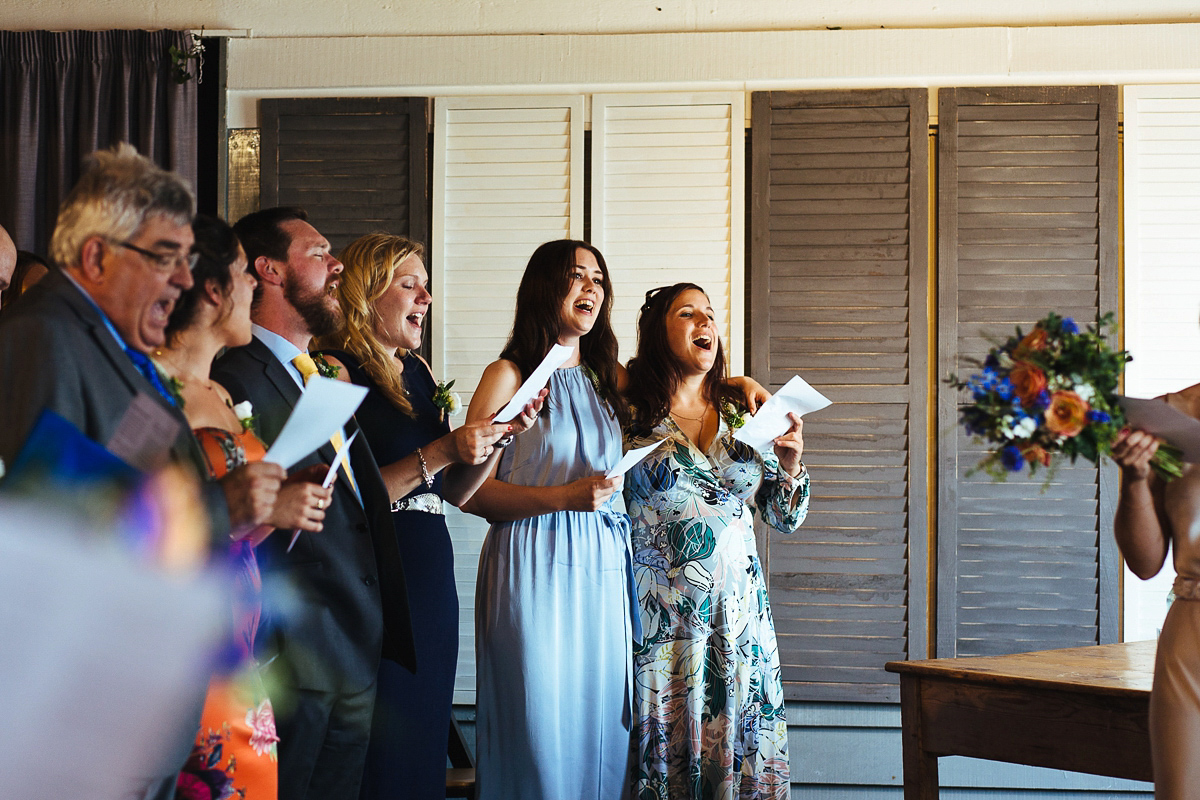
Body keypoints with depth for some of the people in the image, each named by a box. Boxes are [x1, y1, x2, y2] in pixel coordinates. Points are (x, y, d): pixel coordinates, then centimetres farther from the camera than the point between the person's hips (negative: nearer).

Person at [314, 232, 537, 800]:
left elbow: (453, 494, 18)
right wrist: (438, 453, -18)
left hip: (432, 580, 8)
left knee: (424, 742, 10)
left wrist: (502, 433, 4)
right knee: (377, 754, -4)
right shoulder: (336, 370, -8)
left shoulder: (418, 372, 17)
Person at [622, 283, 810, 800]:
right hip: (661, 619, -3)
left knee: (742, 747, 3)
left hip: (739, 616, 3)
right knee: (667, 744, 0)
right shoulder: (630, 416, 0)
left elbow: (785, 519, 12)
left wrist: (790, 464, -4)